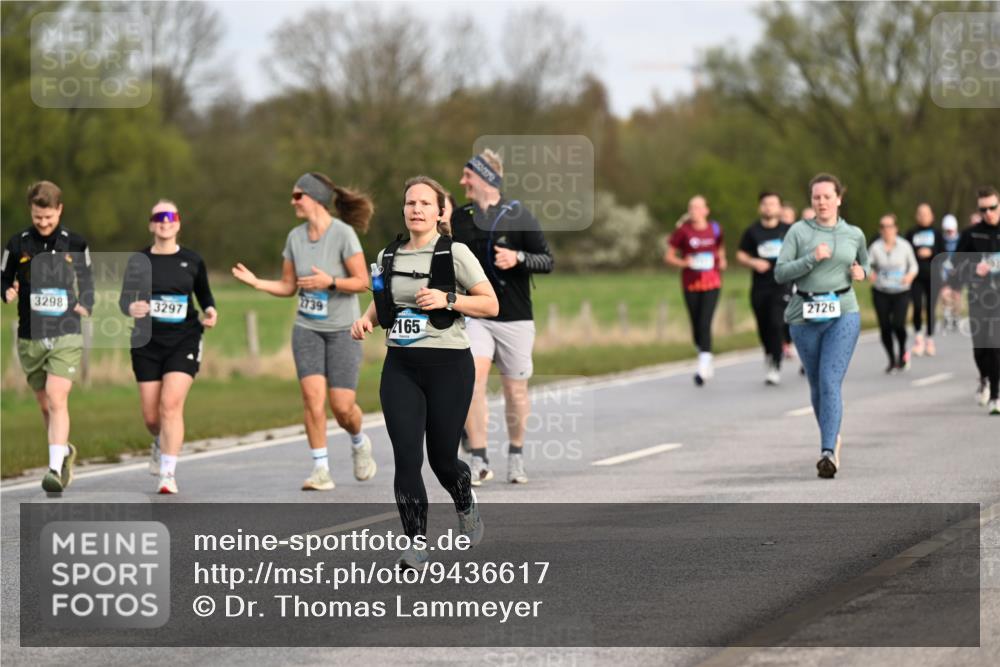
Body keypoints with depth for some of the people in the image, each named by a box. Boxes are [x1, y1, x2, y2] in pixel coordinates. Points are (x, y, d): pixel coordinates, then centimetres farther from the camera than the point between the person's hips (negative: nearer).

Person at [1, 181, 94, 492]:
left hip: (66, 336, -2)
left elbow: (86, 277, 15)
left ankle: (56, 470, -22)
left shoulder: (75, 244, 1)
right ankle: (64, 452, 37)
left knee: (57, 399, -17)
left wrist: (86, 305, -3)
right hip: (30, 338, 3)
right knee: (45, 404, 12)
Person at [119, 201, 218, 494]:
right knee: (151, 416, 4)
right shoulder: (139, 260, 2)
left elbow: (204, 293, 17)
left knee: (171, 404, -18)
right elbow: (124, 299, 1)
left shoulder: (192, 260, 4)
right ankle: (160, 443, 41)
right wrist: (131, 308, -22)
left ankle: (168, 474, -16)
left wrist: (211, 310, -4)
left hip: (183, 340, -1)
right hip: (147, 342, 1)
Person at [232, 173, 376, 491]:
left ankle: (359, 444, 29)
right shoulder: (295, 237, 2)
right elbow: (288, 287, 8)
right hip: (307, 328, 4)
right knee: (313, 396, -13)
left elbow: (362, 281, -12)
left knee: (342, 406, -5)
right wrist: (255, 282, -7)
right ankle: (321, 470, -6)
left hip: (342, 330, -4)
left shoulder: (343, 234, -14)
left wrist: (330, 282, -26)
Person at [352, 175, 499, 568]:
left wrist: (447, 300, -18)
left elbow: (490, 304, -4)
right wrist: (367, 321, 1)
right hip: (400, 368, 3)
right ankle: (416, 546, -5)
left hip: (448, 365, -3)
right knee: (406, 457, -9)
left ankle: (466, 506, 39)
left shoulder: (455, 253, -5)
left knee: (442, 458, 5)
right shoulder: (388, 257, 9)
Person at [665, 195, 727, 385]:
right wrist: (683, 263, -16)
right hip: (690, 285, 1)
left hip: (712, 284, -1)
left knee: (705, 324, -15)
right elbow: (669, 256, 1)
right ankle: (707, 365, 29)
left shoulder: (715, 229, 2)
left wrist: (722, 260, 0)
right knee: (696, 327, 7)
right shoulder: (683, 231, -3)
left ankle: (703, 368, -19)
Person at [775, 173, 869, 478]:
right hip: (805, 316, 1)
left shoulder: (854, 235, 8)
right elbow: (780, 272, -5)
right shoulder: (799, 231, 1)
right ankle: (832, 437, 37)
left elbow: (864, 263, 27)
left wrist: (861, 272, 4)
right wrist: (812, 259, -17)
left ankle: (828, 453, -23)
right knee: (817, 385, 12)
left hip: (843, 314, -1)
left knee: (831, 383, -15)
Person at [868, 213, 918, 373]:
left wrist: (910, 275, -11)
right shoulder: (875, 247, 0)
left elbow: (913, 265, 10)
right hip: (881, 293, 1)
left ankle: (903, 352, 14)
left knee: (898, 324, -15)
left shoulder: (904, 245, 1)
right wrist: (869, 274, -25)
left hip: (901, 292, -1)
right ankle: (892, 360, 18)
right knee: (885, 327, -1)